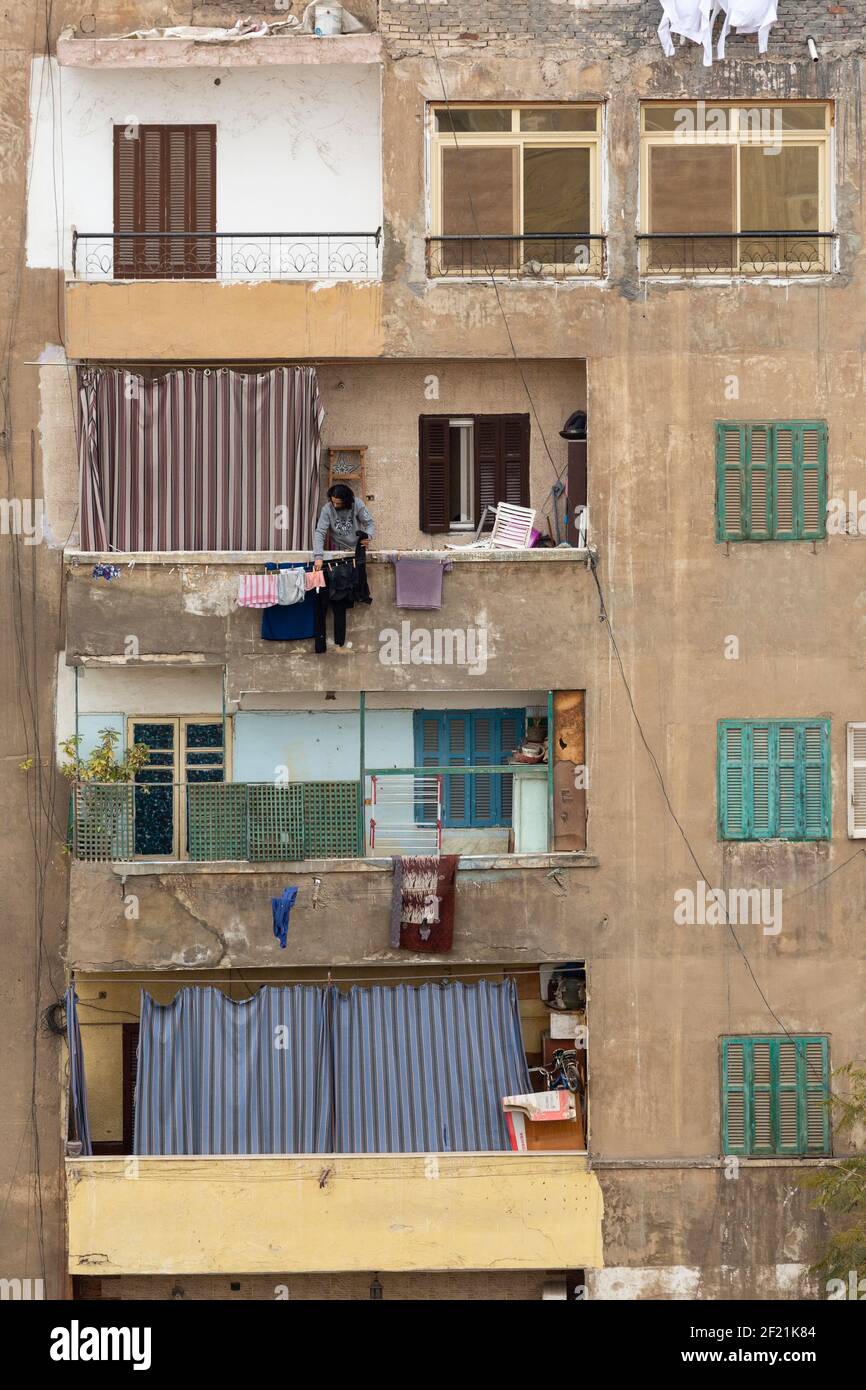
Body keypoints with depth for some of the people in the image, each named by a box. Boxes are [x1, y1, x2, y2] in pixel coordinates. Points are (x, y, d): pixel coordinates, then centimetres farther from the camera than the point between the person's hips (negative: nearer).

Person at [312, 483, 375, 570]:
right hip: (340, 550, 0)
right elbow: (320, 533, -17)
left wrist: (368, 536, -28)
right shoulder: (327, 509, -14)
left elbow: (370, 523, -5)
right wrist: (318, 556, -30)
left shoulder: (357, 504, -13)